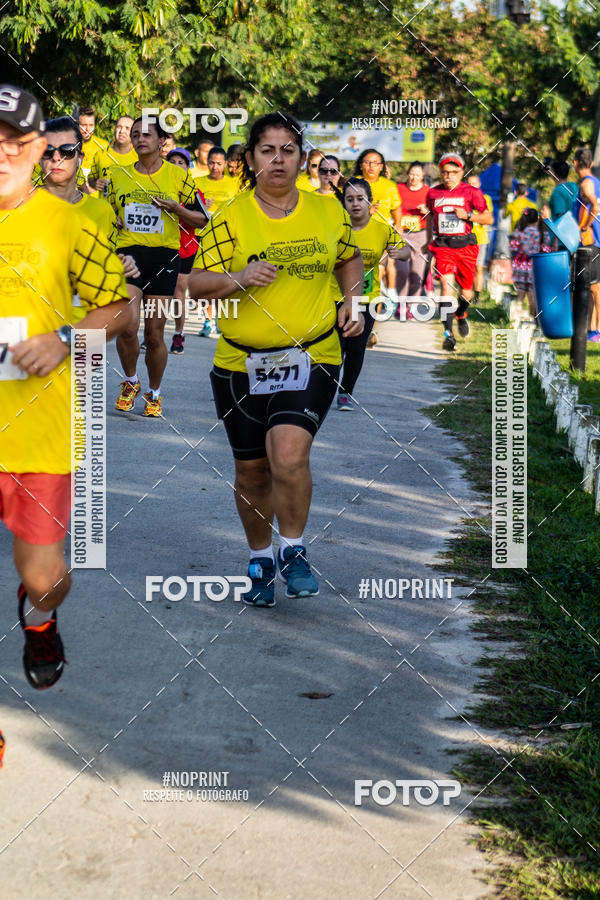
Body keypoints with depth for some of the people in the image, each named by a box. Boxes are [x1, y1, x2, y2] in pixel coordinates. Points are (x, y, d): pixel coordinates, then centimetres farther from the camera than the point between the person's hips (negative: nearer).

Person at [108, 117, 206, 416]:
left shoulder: (178, 176, 3)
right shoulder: (119, 175, 10)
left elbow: (201, 220, 6)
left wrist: (176, 209, -11)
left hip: (164, 256, -1)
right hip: (128, 254, 1)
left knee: (154, 334, 1)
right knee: (127, 327, -14)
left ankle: (154, 393, 23)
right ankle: (130, 382, 12)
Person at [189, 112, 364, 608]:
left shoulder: (328, 211, 5)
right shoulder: (229, 218, -2)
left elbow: (349, 258, 23)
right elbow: (197, 282, -4)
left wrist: (351, 302, 8)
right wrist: (238, 278, -22)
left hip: (312, 357, -1)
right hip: (240, 363, 1)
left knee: (289, 453, -22)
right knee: (251, 470, 10)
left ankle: (294, 550, 0)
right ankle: (260, 559, 33)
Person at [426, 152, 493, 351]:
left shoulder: (471, 192, -1)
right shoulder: (433, 193, 7)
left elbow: (489, 218, 0)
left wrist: (468, 215, -14)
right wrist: (429, 241, 17)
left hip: (465, 245, 0)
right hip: (442, 246, 0)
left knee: (466, 292, 9)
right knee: (446, 285, -17)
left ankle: (461, 315, 45)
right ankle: (448, 334, -18)